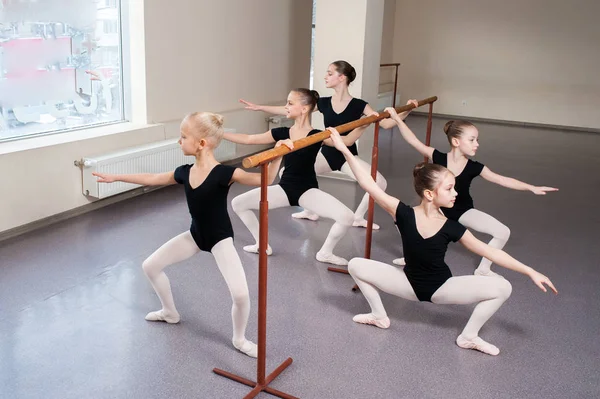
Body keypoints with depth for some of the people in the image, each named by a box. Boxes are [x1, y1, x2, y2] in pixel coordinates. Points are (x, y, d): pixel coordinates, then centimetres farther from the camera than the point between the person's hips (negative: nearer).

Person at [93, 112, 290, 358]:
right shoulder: (184, 172, -7)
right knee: (150, 266, 12)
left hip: (220, 238, -6)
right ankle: (170, 312, 37)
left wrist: (277, 155, -51)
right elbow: (152, 179, 9)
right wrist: (115, 177, 16)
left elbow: (265, 179, -34)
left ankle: (239, 339, 9)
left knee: (240, 294, -22)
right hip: (195, 235, 7)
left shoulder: (224, 173, -26)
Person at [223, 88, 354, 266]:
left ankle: (325, 253, 6)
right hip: (284, 189, 4)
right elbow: (248, 139, 4)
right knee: (238, 203, -4)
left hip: (308, 191, -4)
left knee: (346, 217, -24)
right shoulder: (282, 133, -1)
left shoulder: (317, 136, -11)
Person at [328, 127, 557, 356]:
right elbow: (369, 185, -28)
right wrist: (344, 150, -34)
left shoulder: (451, 228, -19)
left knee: (502, 288, -19)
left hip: (442, 288, 0)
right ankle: (380, 316, 12)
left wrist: (530, 272, -11)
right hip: (410, 284, 0)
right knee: (356, 265, -13)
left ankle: (468, 337, 6)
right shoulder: (404, 215, -23)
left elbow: (490, 252, -10)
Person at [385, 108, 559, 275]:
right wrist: (397, 118, -28)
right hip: (439, 208, -1)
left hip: (464, 211, 1)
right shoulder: (438, 158, -21)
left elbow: (502, 180, -15)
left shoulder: (474, 167, -18)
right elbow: (413, 141, -23)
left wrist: (531, 187, -19)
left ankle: (483, 268, 8)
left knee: (503, 232, -16)